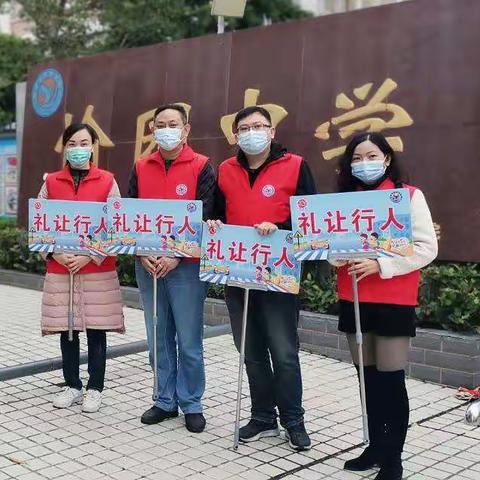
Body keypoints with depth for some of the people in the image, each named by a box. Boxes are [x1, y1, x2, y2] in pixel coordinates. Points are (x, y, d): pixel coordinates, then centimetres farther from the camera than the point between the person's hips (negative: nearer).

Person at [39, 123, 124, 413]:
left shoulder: (107, 181, 0)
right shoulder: (51, 182, 7)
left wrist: (89, 256, -12)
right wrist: (57, 254, -9)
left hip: (98, 269, -2)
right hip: (60, 268, 2)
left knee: (96, 330, 4)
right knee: (67, 329, 8)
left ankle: (95, 388, 16)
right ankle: (73, 386, 23)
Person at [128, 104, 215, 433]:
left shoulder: (201, 167, -2)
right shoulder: (141, 168, 10)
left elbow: (205, 217, -8)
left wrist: (177, 255, -15)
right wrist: (142, 253, -6)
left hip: (186, 266, -4)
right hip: (148, 266, 4)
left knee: (189, 341, 2)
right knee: (158, 339, 11)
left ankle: (191, 404, 16)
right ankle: (166, 401, 24)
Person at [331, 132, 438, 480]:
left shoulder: (410, 196, -4)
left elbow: (427, 248, -10)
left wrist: (380, 264, -20)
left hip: (393, 303, -4)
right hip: (353, 302, 5)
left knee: (391, 382, 0)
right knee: (368, 380, 12)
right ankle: (376, 446, 27)